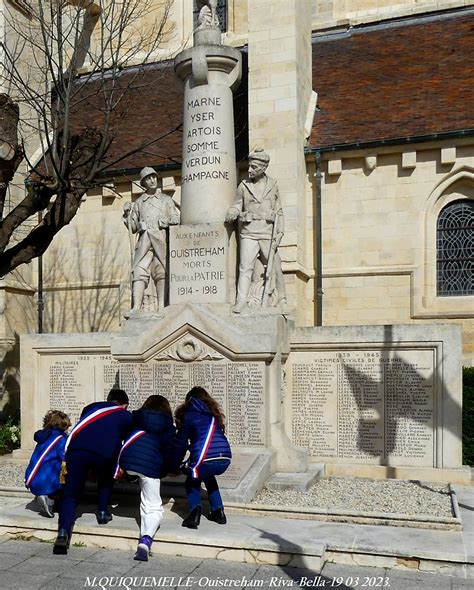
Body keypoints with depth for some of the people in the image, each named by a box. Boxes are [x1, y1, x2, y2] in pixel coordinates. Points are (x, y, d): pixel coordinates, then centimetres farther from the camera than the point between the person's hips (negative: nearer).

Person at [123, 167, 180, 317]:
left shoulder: (166, 199, 20)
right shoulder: (138, 202, 21)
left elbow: (177, 218, 13)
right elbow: (132, 228, 19)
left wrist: (167, 220, -8)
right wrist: (127, 214, 4)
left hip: (161, 238, -1)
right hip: (144, 239, 1)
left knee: (162, 272, -8)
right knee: (139, 272, -12)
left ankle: (162, 307, -7)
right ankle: (136, 308, -19)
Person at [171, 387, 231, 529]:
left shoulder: (189, 414, 13)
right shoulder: (213, 414, 26)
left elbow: (180, 443, 13)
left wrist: (174, 467, 25)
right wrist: (188, 464, 39)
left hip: (205, 459, -5)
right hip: (225, 460, 5)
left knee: (191, 482, 24)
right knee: (208, 476, 35)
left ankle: (195, 508, -3)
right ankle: (218, 511, 26)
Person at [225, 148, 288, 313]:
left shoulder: (272, 185, 10)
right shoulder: (243, 186, 7)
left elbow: (278, 211, 11)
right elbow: (237, 205, 11)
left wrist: (279, 232, 1)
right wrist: (231, 214, -12)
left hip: (268, 233, 1)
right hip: (249, 233, -1)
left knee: (274, 268, 7)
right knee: (245, 267, -12)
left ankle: (281, 300, 22)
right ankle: (241, 302, -15)